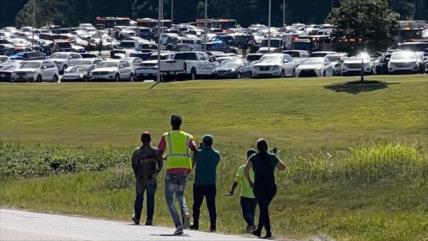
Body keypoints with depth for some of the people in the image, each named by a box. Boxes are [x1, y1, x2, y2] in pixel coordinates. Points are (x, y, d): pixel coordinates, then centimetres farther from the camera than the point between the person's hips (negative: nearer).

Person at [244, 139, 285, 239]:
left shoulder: (254, 157, -2)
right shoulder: (272, 157, 5)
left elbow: (246, 170, -12)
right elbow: (282, 167, 12)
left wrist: (249, 181, 0)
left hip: (259, 187, -3)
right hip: (271, 187, 3)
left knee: (263, 209, 1)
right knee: (264, 208, 19)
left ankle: (268, 232, -8)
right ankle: (258, 230, 25)